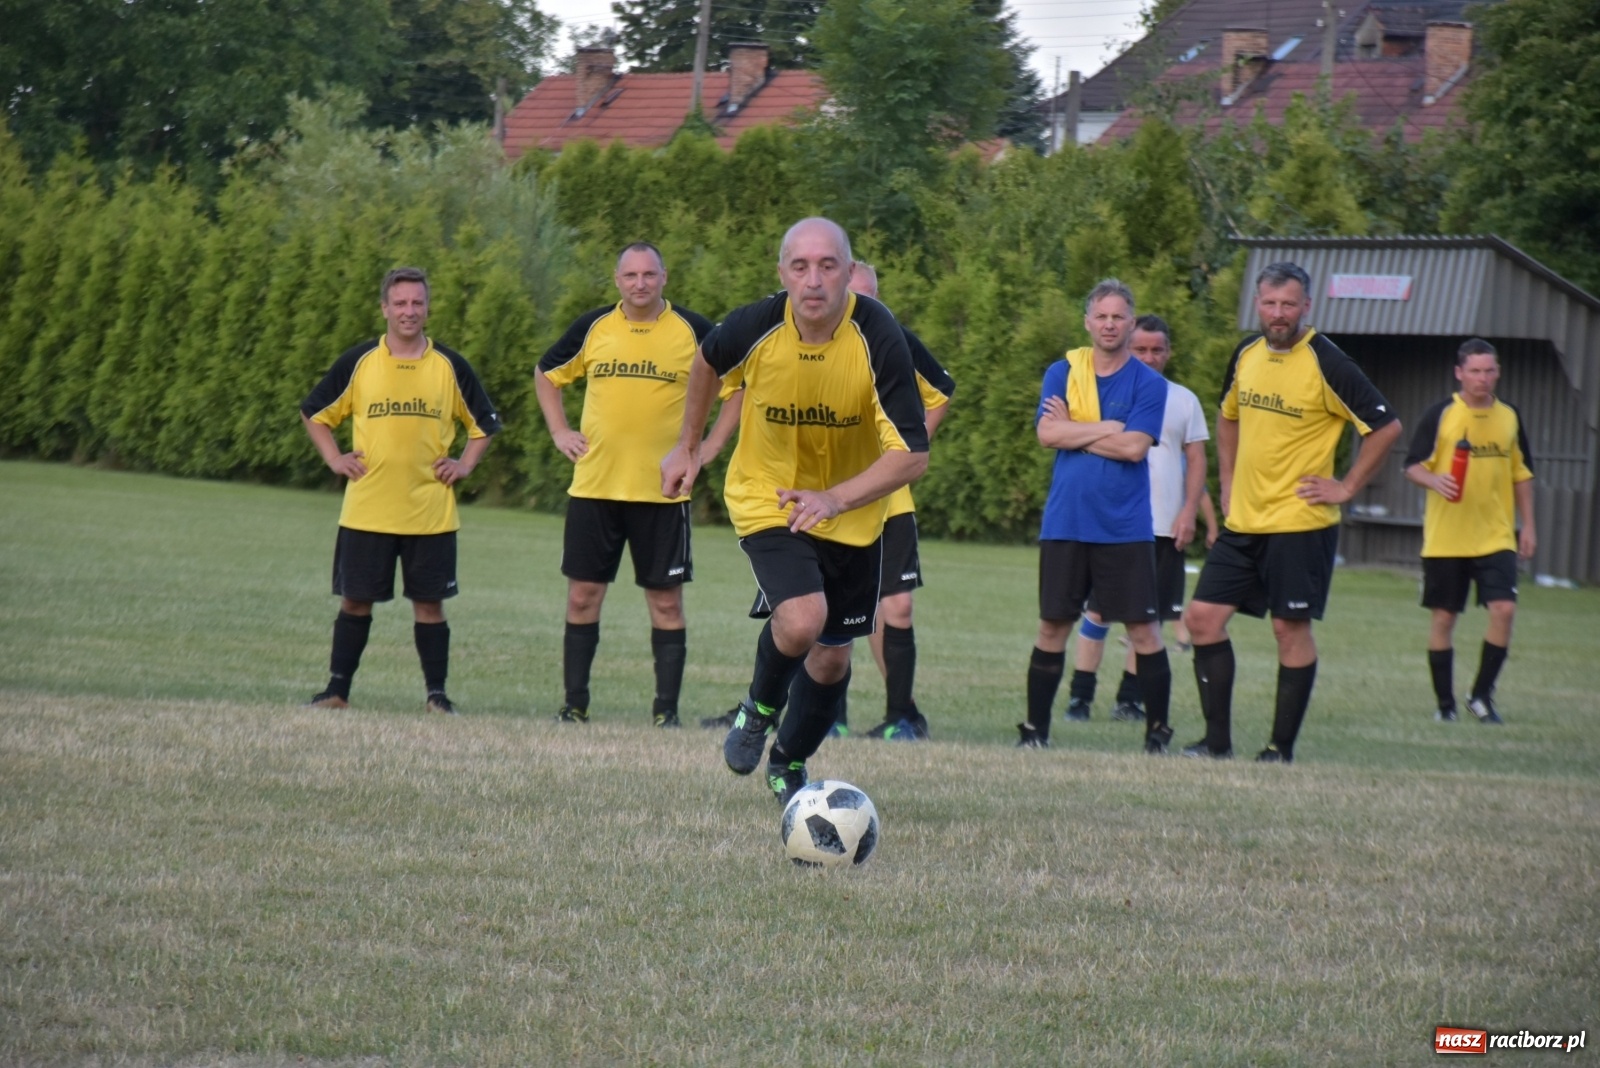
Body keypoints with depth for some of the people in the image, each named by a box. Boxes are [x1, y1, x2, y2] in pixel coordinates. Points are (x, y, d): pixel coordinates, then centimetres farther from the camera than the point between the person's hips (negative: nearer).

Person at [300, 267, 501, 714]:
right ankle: (337, 689, 10)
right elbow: (314, 413, 12)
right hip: (366, 509, 0)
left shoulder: (450, 367, 3)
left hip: (430, 512, 0)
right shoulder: (358, 362, 1)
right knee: (355, 600, 3)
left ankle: (437, 693, 9)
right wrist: (334, 459, 2)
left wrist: (464, 464, 4)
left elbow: (485, 422, 16)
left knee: (429, 602, 2)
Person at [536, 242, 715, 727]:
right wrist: (560, 432, 9)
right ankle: (574, 703, 11)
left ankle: (666, 709, 6)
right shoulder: (593, 328, 4)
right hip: (594, 485, 2)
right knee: (583, 596, 3)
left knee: (666, 601, 0)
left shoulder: (692, 331, -3)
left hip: (664, 489, -2)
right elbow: (546, 374, 20)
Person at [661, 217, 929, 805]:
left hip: (852, 513, 1)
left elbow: (912, 454, -26)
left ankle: (789, 763, 40)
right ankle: (760, 708, 7)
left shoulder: (879, 338, -26)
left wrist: (836, 498, -39)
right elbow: (708, 361, 5)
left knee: (832, 656, 11)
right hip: (765, 497, -1)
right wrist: (688, 446, 13)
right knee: (802, 619, -26)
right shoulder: (755, 327, -22)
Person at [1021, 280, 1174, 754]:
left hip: (1126, 528, -2)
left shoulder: (1149, 383, 0)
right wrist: (1108, 429, -10)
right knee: (1053, 626, 5)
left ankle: (1157, 730, 8)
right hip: (1065, 524, 2)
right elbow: (1047, 433, -7)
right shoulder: (1062, 373, 7)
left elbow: (1134, 447, -13)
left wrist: (1073, 431, -7)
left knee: (1142, 628, -2)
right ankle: (1035, 729, 14)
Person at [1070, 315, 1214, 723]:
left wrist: (1189, 512, -1)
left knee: (1151, 617, 3)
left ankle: (1129, 699, 9)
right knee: (1097, 611, -4)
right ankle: (1080, 696, -1)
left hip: (1166, 526, 2)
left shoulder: (1184, 400, 10)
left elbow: (1196, 461, 11)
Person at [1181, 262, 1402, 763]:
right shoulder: (1246, 354, 7)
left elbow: (1386, 426, -12)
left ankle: (1281, 748, 7)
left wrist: (1347, 487, -10)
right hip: (1242, 520, 7)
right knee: (1203, 617, 2)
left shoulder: (1325, 364, -13)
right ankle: (1218, 740, 10)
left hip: (1299, 522, -7)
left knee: (1290, 628, -2)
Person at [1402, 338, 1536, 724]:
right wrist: (1435, 481, -25)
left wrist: (1528, 526, 14)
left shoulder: (1510, 417, 8)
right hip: (1445, 538, -2)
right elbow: (1412, 466, -3)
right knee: (1444, 618, 3)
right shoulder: (1440, 415, -4)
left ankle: (1482, 695, 2)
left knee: (1504, 609, -13)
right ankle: (1445, 703, 16)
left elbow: (1521, 474, 17)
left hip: (1496, 536, 2)